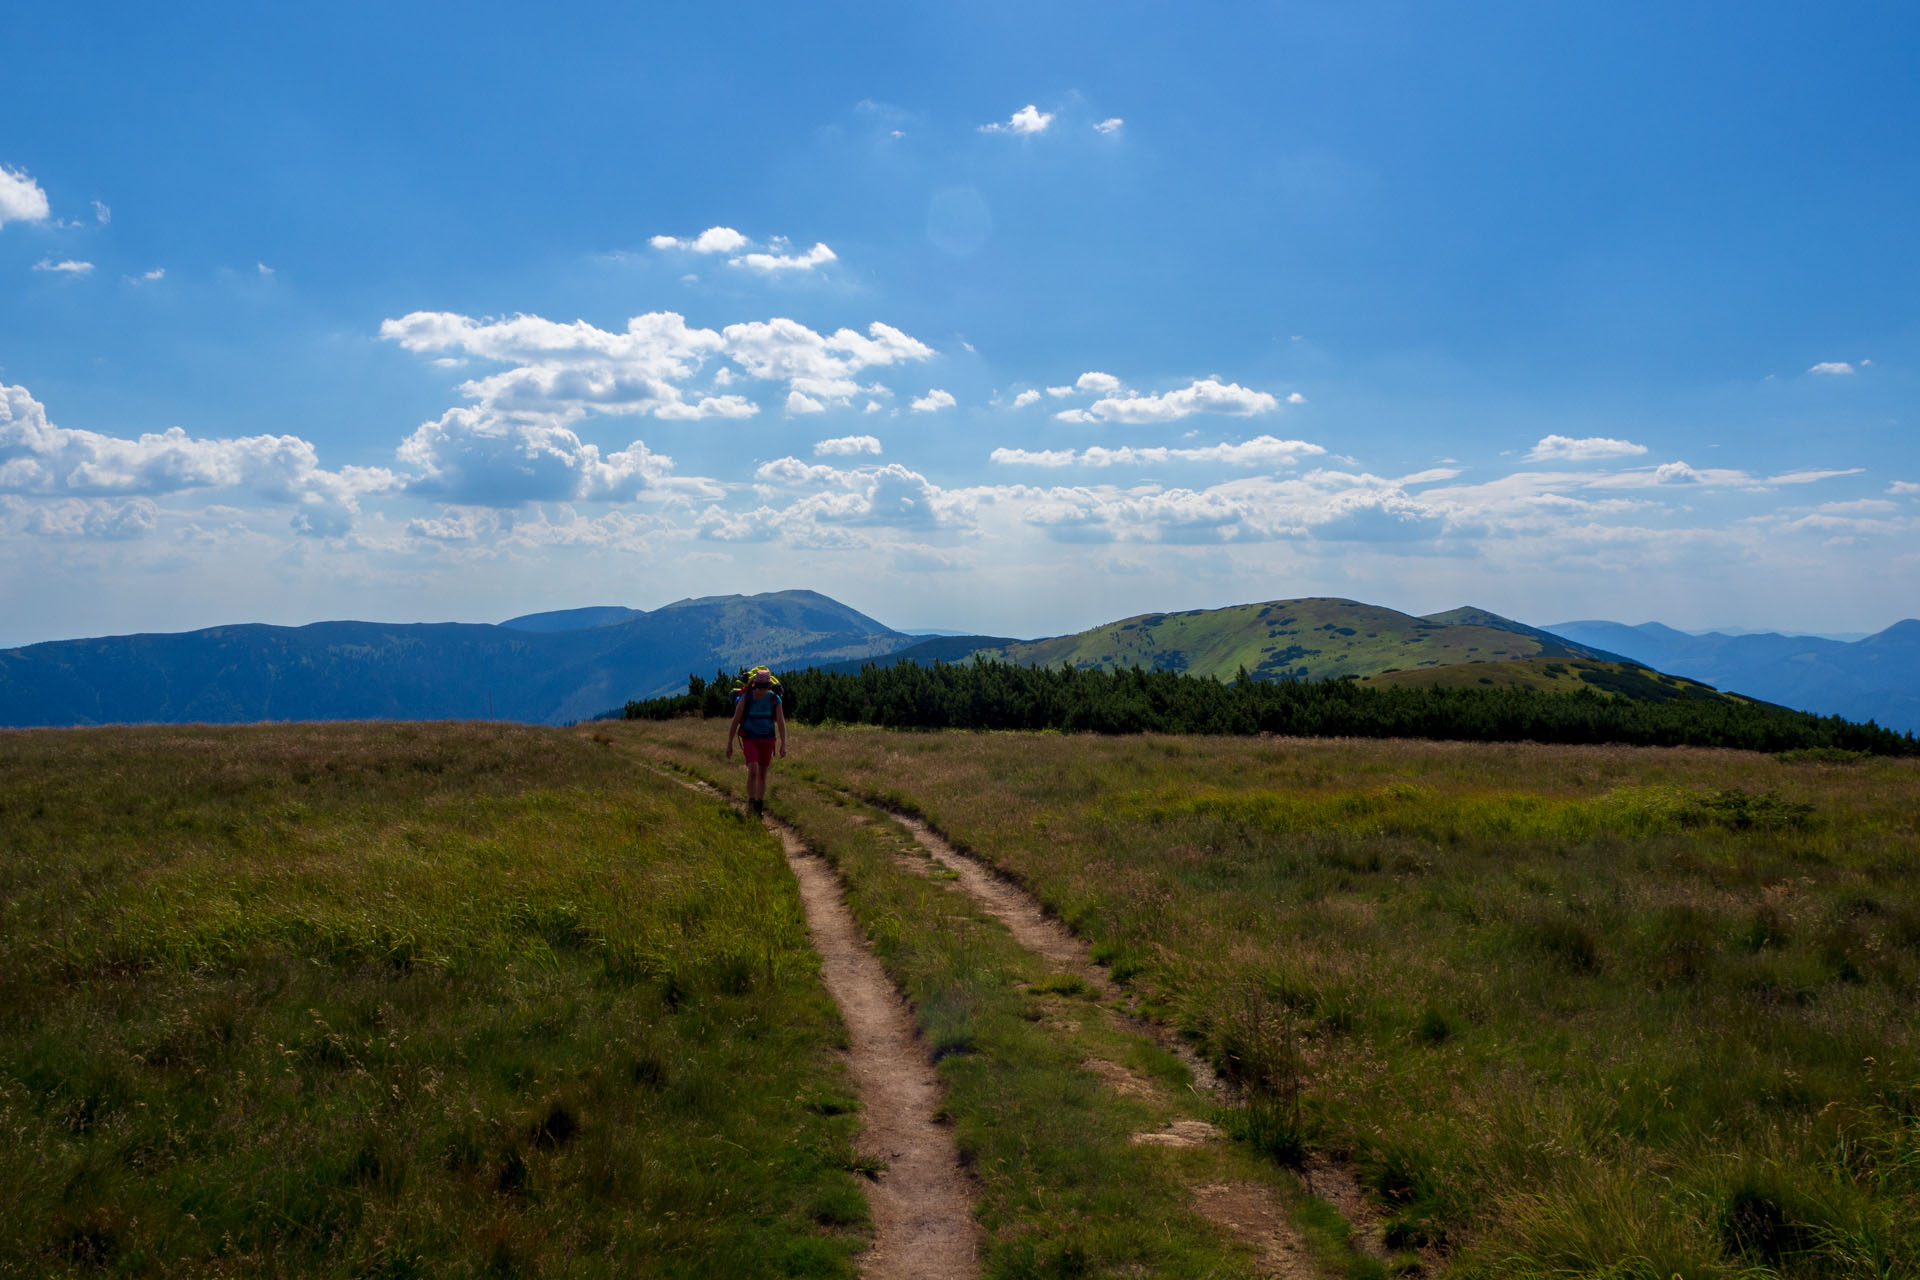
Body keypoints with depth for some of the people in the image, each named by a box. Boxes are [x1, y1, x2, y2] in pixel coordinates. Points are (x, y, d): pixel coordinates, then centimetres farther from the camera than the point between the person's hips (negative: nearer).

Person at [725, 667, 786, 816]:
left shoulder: (775, 699, -8)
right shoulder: (746, 698, -14)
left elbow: (781, 723, -10)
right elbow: (735, 721, -8)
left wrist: (783, 744, -20)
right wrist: (729, 744, -8)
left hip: (767, 740, 2)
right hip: (749, 739, -2)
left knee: (762, 774, 9)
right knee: (753, 770, -22)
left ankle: (759, 807, 26)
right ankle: (751, 804, -7)